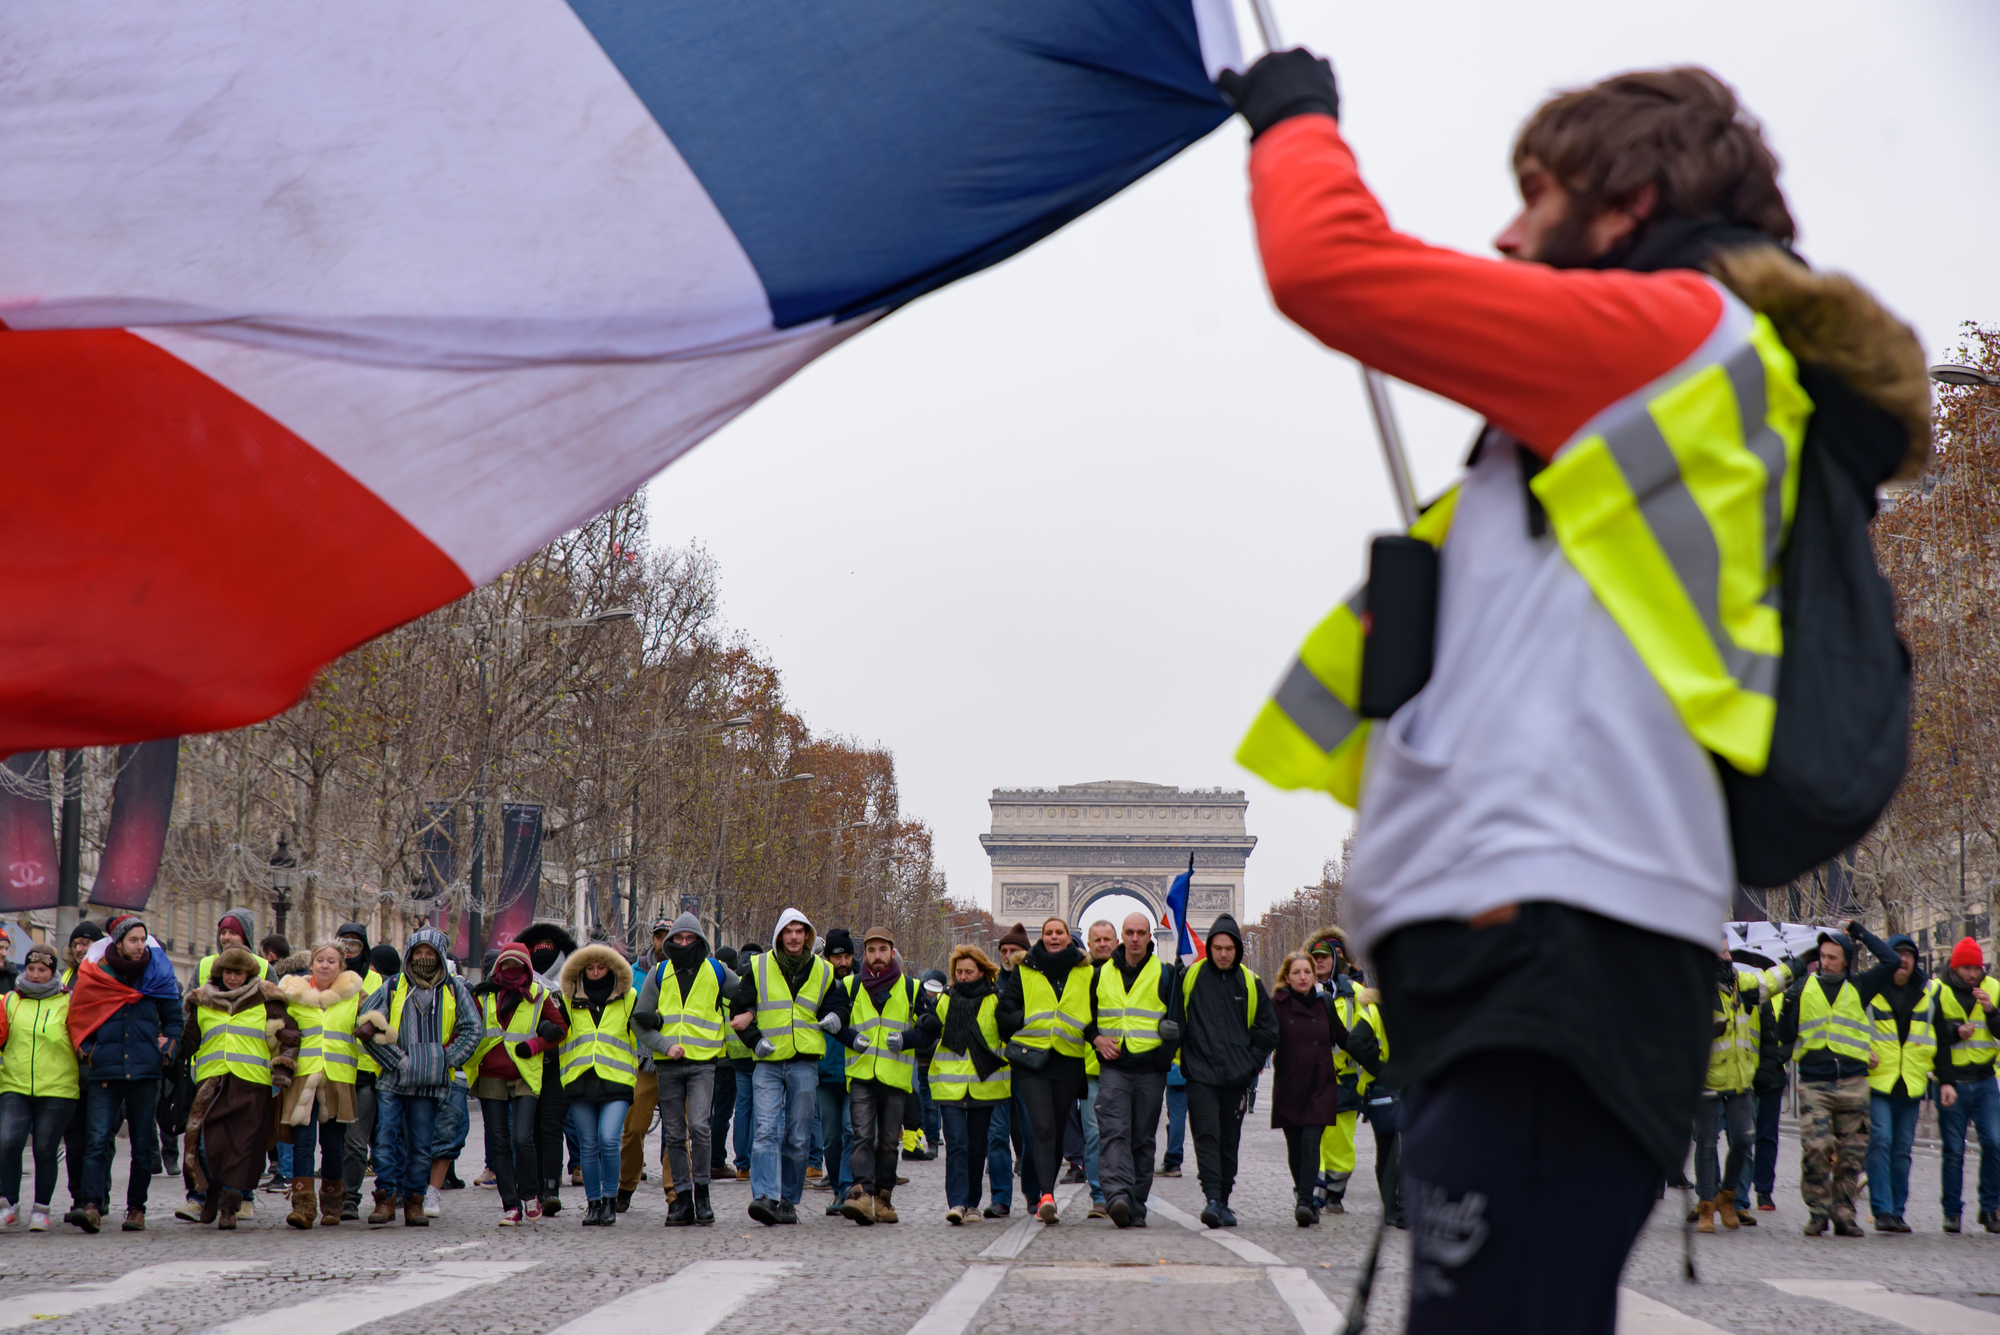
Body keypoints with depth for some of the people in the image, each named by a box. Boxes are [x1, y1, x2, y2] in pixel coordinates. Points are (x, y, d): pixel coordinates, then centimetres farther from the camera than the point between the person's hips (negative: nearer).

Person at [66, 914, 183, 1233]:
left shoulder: (158, 975, 7)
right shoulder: (94, 975, 3)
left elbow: (174, 1019, 18)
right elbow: (76, 1019, 12)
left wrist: (167, 1047, 3)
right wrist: (86, 1051, -1)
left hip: (145, 1073, 2)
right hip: (104, 1073, -1)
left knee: (142, 1144, 4)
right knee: (97, 1140, -13)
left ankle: (136, 1208, 10)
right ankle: (92, 1206, -21)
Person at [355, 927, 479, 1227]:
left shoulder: (454, 988, 7)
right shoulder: (393, 986, 5)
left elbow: (472, 1030, 7)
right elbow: (365, 1025, 1)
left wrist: (445, 1061, -3)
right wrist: (396, 1060, -6)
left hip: (430, 1082, 0)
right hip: (392, 1079, 0)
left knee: (422, 1146, 4)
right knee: (386, 1138, -7)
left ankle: (415, 1201, 11)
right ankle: (386, 1199, -4)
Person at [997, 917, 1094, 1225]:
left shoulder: (1085, 972, 10)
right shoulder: (1024, 971, 9)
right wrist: (1028, 1021, 1)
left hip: (1069, 1060, 1)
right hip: (1032, 1060, -1)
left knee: (1056, 1130, 2)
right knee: (1042, 1127, -11)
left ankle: (1044, 1194, 10)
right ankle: (1046, 1196, -20)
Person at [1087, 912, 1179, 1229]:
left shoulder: (1164, 975, 5)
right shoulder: (1101, 974, 11)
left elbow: (1178, 1020, 5)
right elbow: (1086, 1016, 22)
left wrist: (1171, 1032, -17)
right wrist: (1096, 1040, 3)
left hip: (1150, 1069, -1)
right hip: (1113, 1067, 1)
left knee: (1143, 1139, 3)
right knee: (1113, 1132, -16)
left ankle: (1136, 1207, 10)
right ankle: (1117, 1195, -30)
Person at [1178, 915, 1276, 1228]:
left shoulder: (1250, 983, 7)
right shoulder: (1190, 977, 2)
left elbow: (1268, 1030, 13)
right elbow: (1175, 1022, 8)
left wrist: (1251, 1063, 4)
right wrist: (1183, 1059, 0)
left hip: (1236, 1077, 2)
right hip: (1201, 1073, -2)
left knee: (1229, 1141, 7)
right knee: (1207, 1136, -14)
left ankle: (1223, 1202, 17)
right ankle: (1212, 1199, -21)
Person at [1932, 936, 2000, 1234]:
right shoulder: (1937, 992, -2)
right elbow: (1932, 1039, -4)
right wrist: (1944, 1083, -13)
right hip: (1952, 1081, -2)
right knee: (1953, 1150, -1)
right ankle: (1951, 1211, 8)